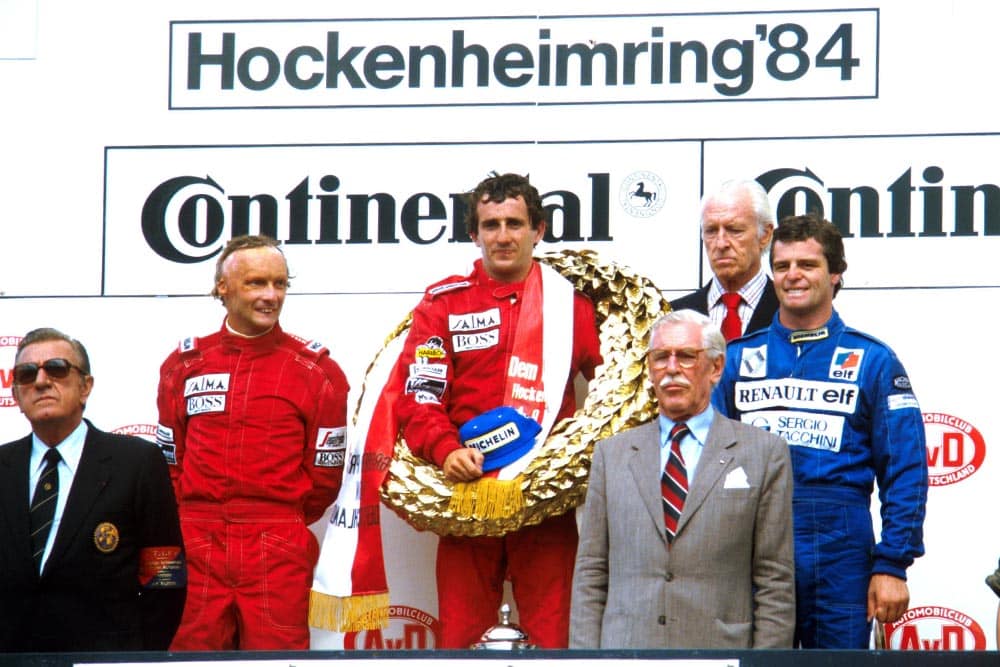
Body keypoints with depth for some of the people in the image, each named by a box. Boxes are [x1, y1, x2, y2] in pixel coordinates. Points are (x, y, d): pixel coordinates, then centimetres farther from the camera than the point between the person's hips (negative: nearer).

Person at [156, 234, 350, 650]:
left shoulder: (316, 370, 3)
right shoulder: (185, 364, 9)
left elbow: (325, 471, 5)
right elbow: (169, 460, 13)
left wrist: (283, 525, 7)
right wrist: (192, 521, 6)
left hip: (279, 556, -2)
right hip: (195, 549, 2)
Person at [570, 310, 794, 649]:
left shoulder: (765, 453, 6)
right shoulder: (611, 453, 14)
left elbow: (775, 580, 3)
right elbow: (590, 573, 11)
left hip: (719, 651, -2)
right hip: (623, 649, 2)